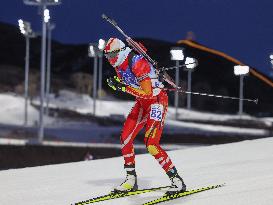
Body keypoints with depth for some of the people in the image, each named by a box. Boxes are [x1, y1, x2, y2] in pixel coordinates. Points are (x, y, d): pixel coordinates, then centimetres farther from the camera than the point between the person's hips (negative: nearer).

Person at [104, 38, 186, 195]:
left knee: (151, 143, -18)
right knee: (125, 138, 2)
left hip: (157, 100, -9)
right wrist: (116, 83, 0)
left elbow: (147, 93, -30)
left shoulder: (137, 63, -27)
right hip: (142, 102, 9)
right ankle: (131, 180, 14)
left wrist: (123, 87, -32)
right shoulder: (119, 65, 0)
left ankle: (177, 181, -11)